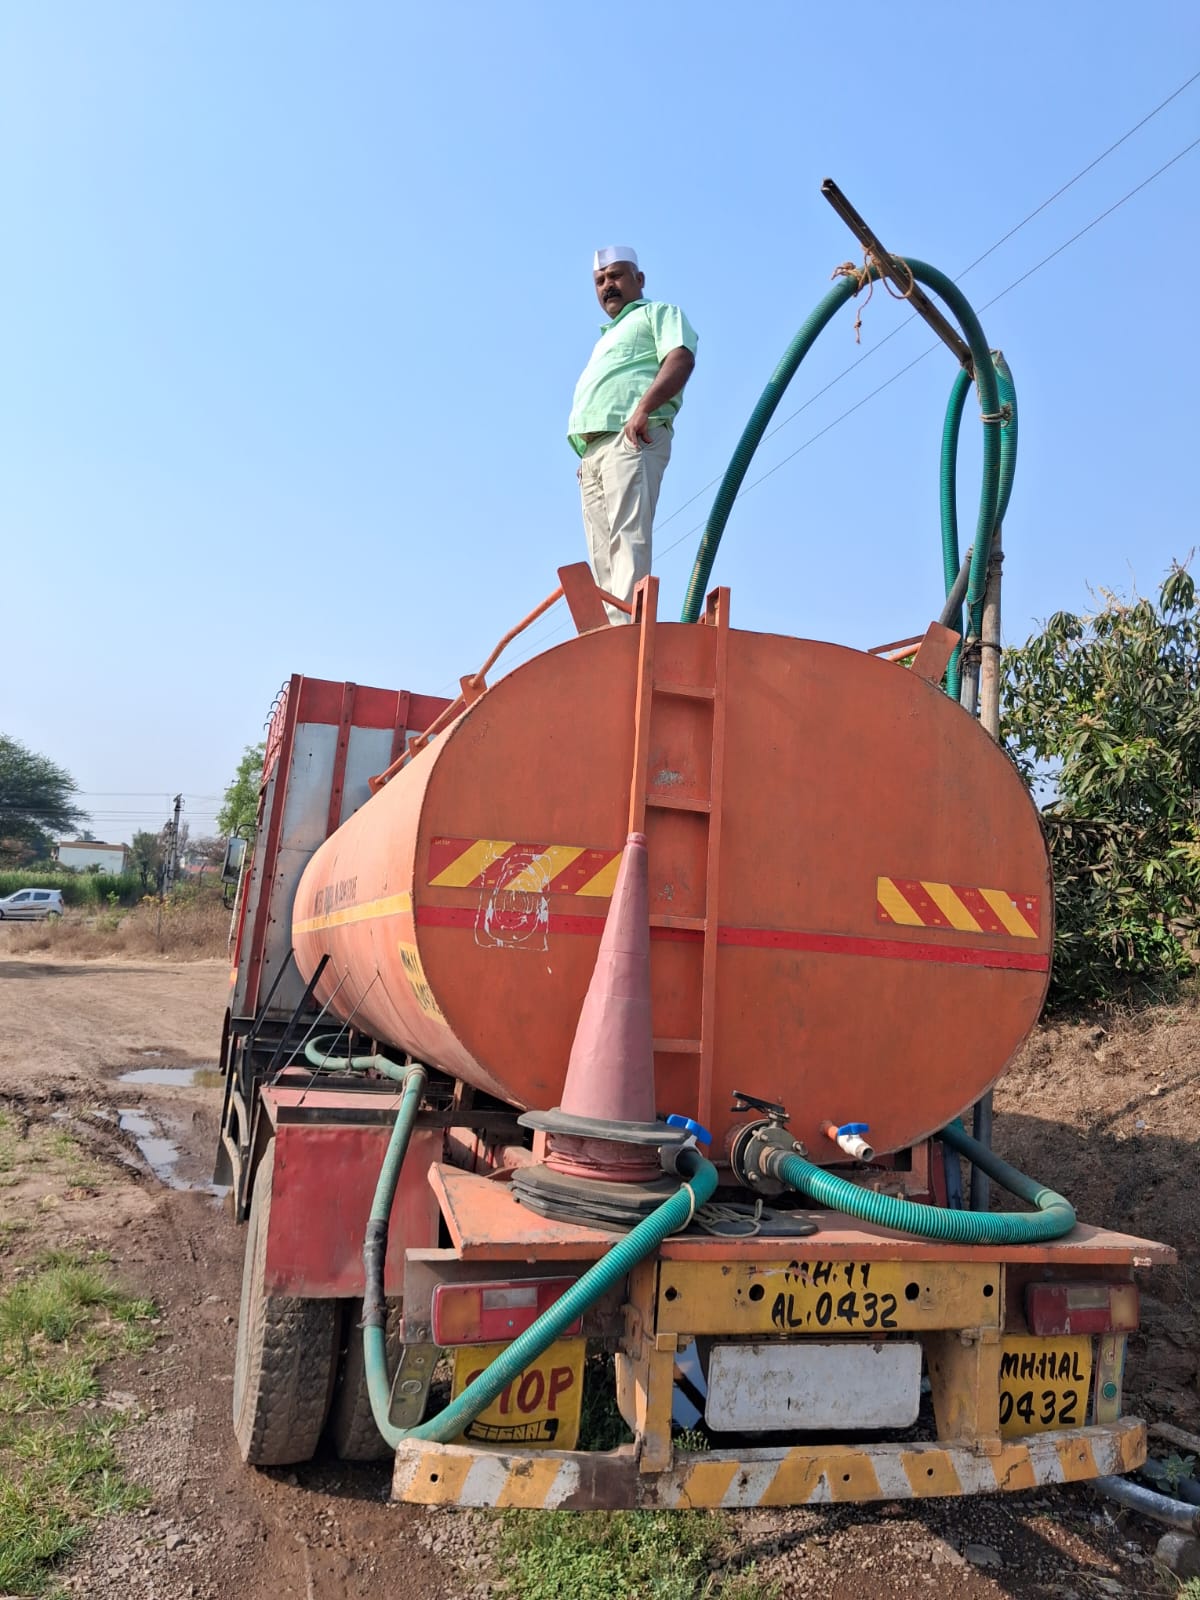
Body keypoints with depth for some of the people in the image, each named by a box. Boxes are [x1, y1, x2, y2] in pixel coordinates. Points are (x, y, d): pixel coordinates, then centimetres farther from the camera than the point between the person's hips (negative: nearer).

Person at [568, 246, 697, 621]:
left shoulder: (658, 313, 14)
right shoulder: (606, 339, 37)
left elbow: (681, 358, -6)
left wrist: (643, 407, -22)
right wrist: (587, 455, 15)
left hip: (631, 438, -8)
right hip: (591, 450, 8)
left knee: (628, 538, -23)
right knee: (603, 554, -3)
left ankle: (626, 627, -34)